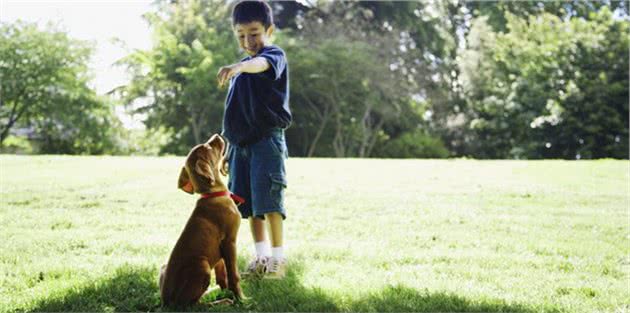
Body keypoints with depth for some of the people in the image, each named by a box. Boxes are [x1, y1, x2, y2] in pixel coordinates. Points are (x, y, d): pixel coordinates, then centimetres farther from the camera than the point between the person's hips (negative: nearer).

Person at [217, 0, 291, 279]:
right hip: (241, 143, 7)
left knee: (268, 199, -11)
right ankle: (261, 256, 15)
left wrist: (238, 66, -53)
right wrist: (228, 149, 19)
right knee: (248, 203, 7)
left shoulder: (275, 55, -5)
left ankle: (278, 258, -2)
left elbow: (262, 64, -31)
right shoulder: (241, 70, 18)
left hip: (266, 140, -7)